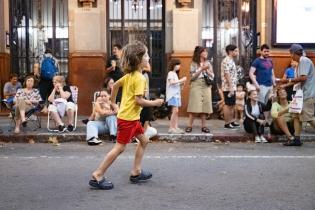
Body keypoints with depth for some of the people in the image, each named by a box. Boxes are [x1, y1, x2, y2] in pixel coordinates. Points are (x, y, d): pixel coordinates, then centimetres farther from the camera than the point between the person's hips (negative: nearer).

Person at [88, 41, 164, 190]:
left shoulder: (129, 75, 7)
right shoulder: (139, 78, -19)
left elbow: (115, 85, 17)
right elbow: (138, 100, -24)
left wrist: (113, 103, 25)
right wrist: (155, 103, -12)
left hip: (132, 117, 10)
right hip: (128, 118, -10)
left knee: (143, 140, 17)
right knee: (119, 147, -4)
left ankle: (136, 172, 24)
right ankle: (97, 176, 1)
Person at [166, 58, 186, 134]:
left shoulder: (175, 74, 24)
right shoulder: (171, 73, -4)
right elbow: (171, 82, -19)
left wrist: (181, 83, 8)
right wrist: (181, 80, -18)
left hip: (176, 94, 9)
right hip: (172, 94, -9)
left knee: (176, 111, 4)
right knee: (175, 110, -16)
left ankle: (176, 127, 3)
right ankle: (171, 128, -14)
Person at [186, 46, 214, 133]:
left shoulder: (208, 63, 12)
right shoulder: (194, 64, 1)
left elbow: (212, 76, 9)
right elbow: (193, 76, -7)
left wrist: (206, 70, -6)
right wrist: (201, 69, -11)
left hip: (206, 86, 4)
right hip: (196, 85, -4)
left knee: (205, 106, 0)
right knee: (195, 106, -11)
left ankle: (203, 126, 4)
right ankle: (189, 126, -7)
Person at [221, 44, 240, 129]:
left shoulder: (231, 61, 17)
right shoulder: (227, 61, -15)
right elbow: (227, 75, -21)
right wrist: (230, 88, -23)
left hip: (232, 87, 10)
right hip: (228, 88, -10)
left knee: (232, 105, 14)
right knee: (228, 105, -4)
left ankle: (232, 122, 22)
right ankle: (227, 123, 2)